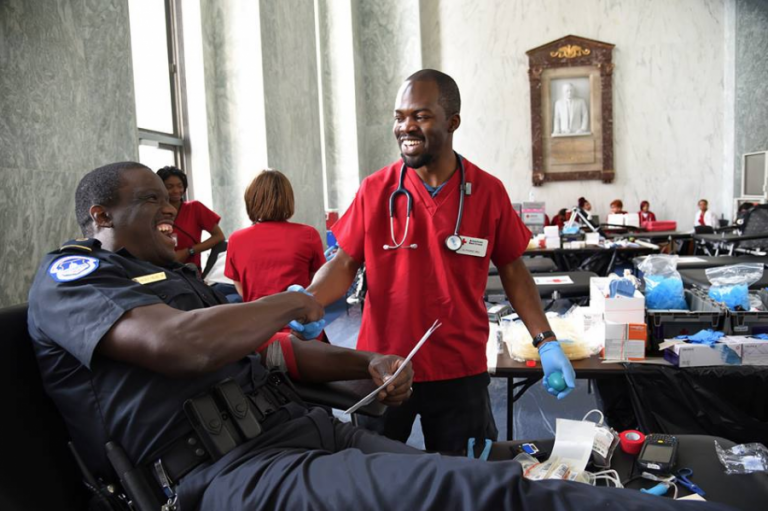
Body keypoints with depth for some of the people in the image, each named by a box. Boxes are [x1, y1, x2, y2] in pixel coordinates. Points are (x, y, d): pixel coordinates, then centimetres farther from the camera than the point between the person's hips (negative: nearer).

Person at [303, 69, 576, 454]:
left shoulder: (488, 192, -4)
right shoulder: (375, 190, -5)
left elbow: (512, 270, 3)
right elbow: (344, 263, -3)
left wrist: (546, 343, -3)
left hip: (461, 373, 0)